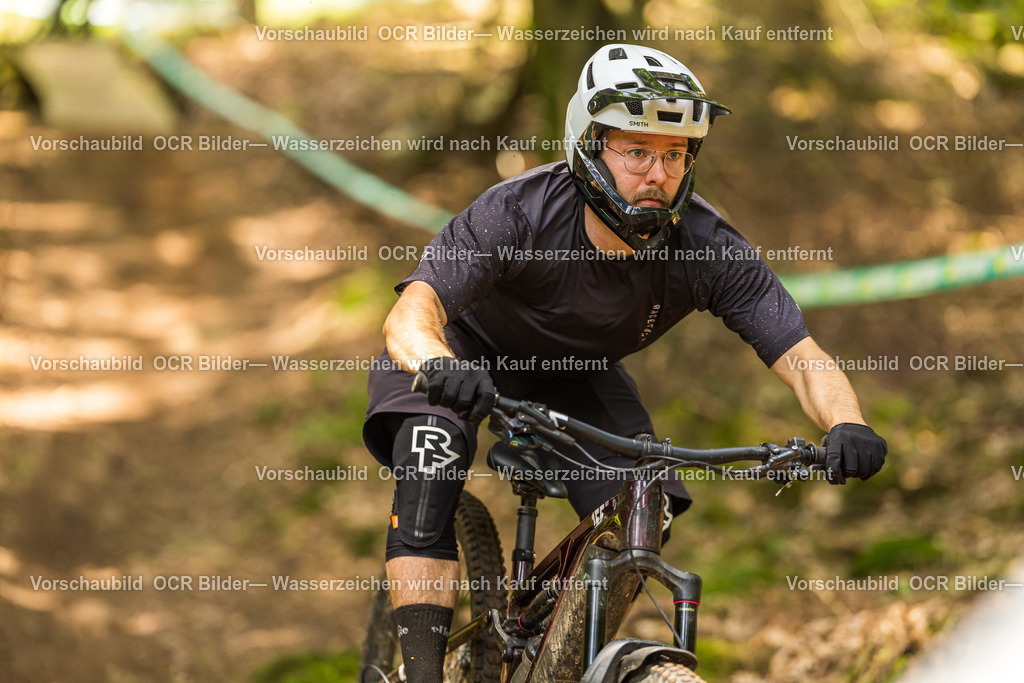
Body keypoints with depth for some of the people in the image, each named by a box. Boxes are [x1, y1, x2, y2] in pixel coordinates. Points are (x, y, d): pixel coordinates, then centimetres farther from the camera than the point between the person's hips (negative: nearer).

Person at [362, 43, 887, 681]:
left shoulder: (709, 249, -28)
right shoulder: (519, 212, -37)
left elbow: (802, 358, -31)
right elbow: (411, 313, -47)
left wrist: (846, 425, -53)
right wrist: (437, 364, -71)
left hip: (576, 373, 3)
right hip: (468, 351, -3)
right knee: (432, 461, -32)